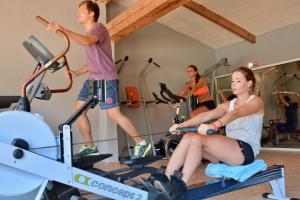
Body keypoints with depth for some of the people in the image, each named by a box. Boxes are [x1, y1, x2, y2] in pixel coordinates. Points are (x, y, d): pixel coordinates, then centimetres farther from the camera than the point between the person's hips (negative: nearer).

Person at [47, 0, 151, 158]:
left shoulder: (99, 28, -7)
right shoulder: (88, 35, 21)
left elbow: (87, 42, -31)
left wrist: (63, 29, -34)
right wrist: (77, 73, 12)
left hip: (106, 80, -9)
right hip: (92, 80, 9)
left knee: (114, 114, -8)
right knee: (78, 110, 3)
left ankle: (141, 144, 6)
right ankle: (89, 146, 14)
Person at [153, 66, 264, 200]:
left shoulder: (256, 101, 0)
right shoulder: (227, 105, 18)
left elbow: (236, 113, -24)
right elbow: (206, 115, 0)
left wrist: (213, 126, -43)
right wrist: (181, 125, -16)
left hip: (246, 151, -6)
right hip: (228, 150, 6)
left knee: (197, 139, -28)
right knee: (188, 138, -19)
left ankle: (180, 186, -28)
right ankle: (165, 180, -22)